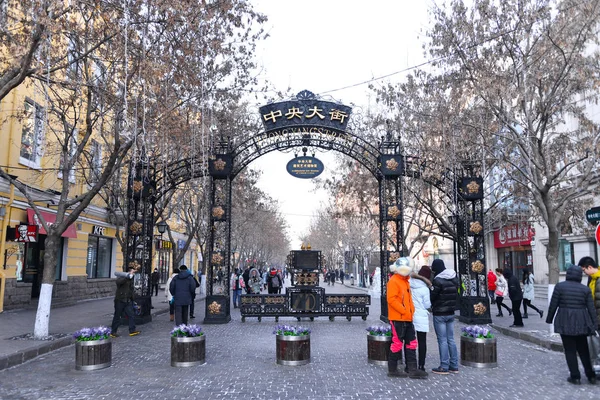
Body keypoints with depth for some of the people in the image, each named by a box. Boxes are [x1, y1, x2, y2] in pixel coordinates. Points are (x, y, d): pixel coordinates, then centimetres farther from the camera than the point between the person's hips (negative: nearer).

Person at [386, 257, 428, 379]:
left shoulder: (405, 281, 18)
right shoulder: (393, 281, -12)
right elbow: (391, 299, -21)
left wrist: (411, 311, 10)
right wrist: (404, 311, -20)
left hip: (407, 318, 10)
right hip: (397, 318, -10)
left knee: (411, 343, 11)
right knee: (397, 343, -2)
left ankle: (412, 369, 17)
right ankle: (392, 370, 9)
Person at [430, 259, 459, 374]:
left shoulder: (438, 280, -18)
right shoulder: (454, 279, 6)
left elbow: (432, 296, -13)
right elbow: (455, 294, 11)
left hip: (439, 314, -7)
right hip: (451, 313, 7)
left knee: (442, 340, -1)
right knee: (450, 339, 13)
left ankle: (444, 367, 4)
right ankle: (454, 366, 18)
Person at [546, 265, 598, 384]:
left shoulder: (560, 286, -5)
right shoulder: (585, 289, 1)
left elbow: (553, 305, -3)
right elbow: (591, 308, -1)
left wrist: (549, 319, 8)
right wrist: (595, 324, 4)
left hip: (565, 323, -2)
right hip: (581, 323, 3)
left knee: (570, 350, 6)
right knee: (583, 350, 17)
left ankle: (575, 377, 8)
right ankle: (591, 375, 22)